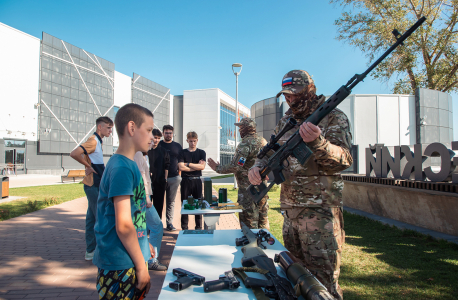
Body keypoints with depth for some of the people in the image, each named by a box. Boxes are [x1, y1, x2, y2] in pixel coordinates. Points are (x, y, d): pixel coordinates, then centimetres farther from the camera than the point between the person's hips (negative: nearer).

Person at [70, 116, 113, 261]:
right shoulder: (93, 141, -15)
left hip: (96, 185, 10)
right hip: (94, 185, -10)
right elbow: (74, 154, -27)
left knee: (92, 218, 13)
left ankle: (90, 251, 22)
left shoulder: (97, 141, 14)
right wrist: (88, 166, -17)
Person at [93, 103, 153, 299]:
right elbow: (123, 225, -23)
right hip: (120, 268, -9)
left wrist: (144, 244, 19)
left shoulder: (129, 164, 9)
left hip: (130, 261, 9)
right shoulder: (122, 168, -20)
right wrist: (141, 266, -15)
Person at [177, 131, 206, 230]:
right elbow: (181, 167, -8)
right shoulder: (183, 153, 6)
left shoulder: (201, 153, 8)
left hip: (197, 181, 1)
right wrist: (196, 167, -6)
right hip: (186, 180, 0)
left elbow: (202, 166, -6)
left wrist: (188, 164, -6)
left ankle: (199, 227, 15)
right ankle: (184, 228, 12)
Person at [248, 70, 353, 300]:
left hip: (319, 209, -6)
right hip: (290, 208, 7)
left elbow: (344, 159, -15)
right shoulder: (285, 121, 15)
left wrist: (317, 142, -34)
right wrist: (257, 167, -4)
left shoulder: (333, 118, -4)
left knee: (323, 279, -2)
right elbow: (272, 152, 18)